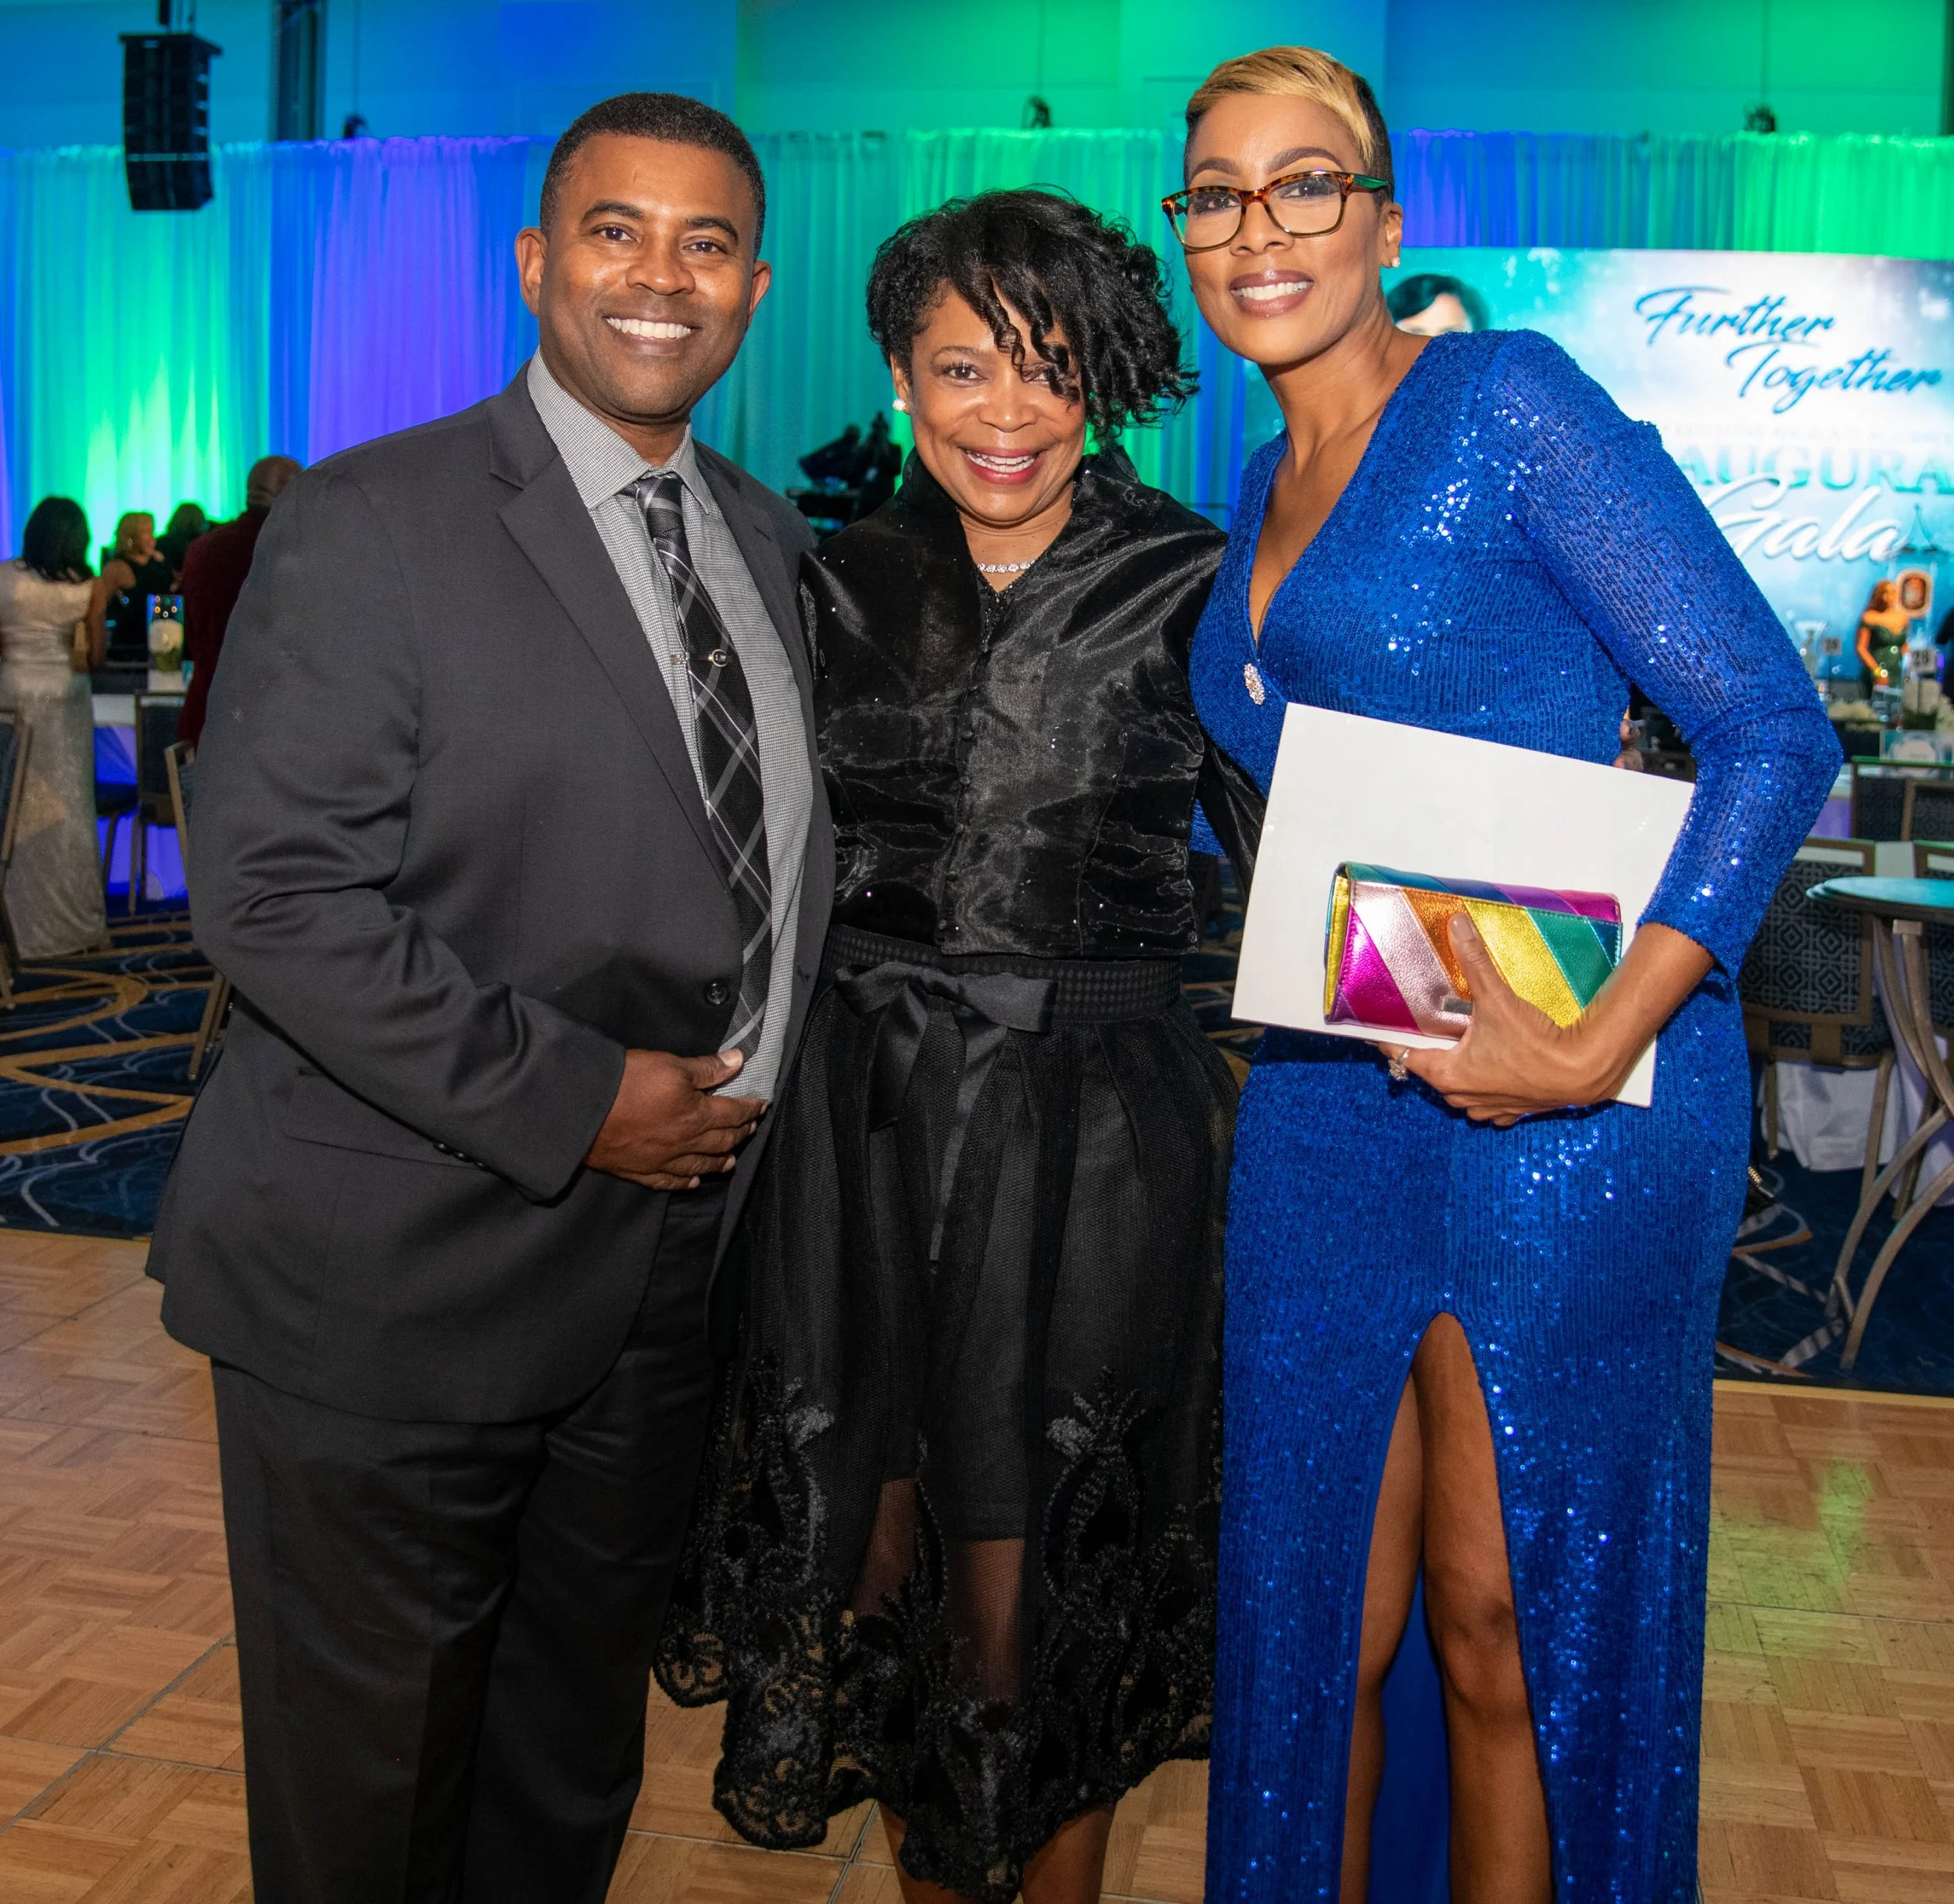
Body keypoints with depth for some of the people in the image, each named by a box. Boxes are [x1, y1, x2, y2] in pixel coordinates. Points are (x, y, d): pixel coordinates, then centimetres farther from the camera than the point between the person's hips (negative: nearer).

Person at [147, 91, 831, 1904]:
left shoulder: (770, 543, 10)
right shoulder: (368, 524, -10)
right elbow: (274, 891, -18)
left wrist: (748, 1100, 4)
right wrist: (568, 1102, -20)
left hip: (666, 1267, 6)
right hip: (395, 1285, -5)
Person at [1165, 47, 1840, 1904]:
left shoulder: (1509, 398, -7)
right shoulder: (1265, 496, 14)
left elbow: (1773, 730, -13)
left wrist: (1596, 1045, -21)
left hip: (1562, 1102, -6)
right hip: (1327, 1106, 6)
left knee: (1507, 1629, 9)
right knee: (1308, 1605, 15)